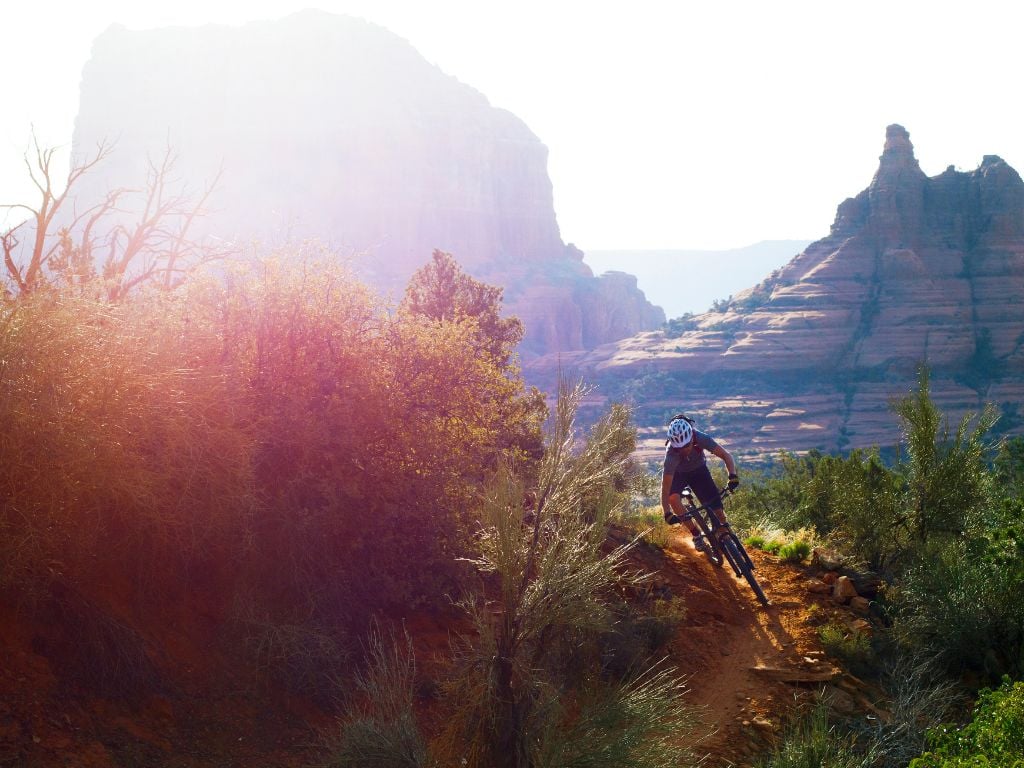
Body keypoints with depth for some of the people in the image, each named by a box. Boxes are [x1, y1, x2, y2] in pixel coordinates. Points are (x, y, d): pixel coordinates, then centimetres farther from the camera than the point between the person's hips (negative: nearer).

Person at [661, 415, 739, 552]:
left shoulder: (701, 439, -34)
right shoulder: (671, 454, -39)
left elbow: (726, 455, -30)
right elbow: (665, 488, -39)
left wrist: (733, 475, -48)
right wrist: (667, 514, -49)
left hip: (699, 470, 1)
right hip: (678, 473, -1)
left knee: (717, 509, -12)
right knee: (672, 497, -32)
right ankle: (696, 534, -15)